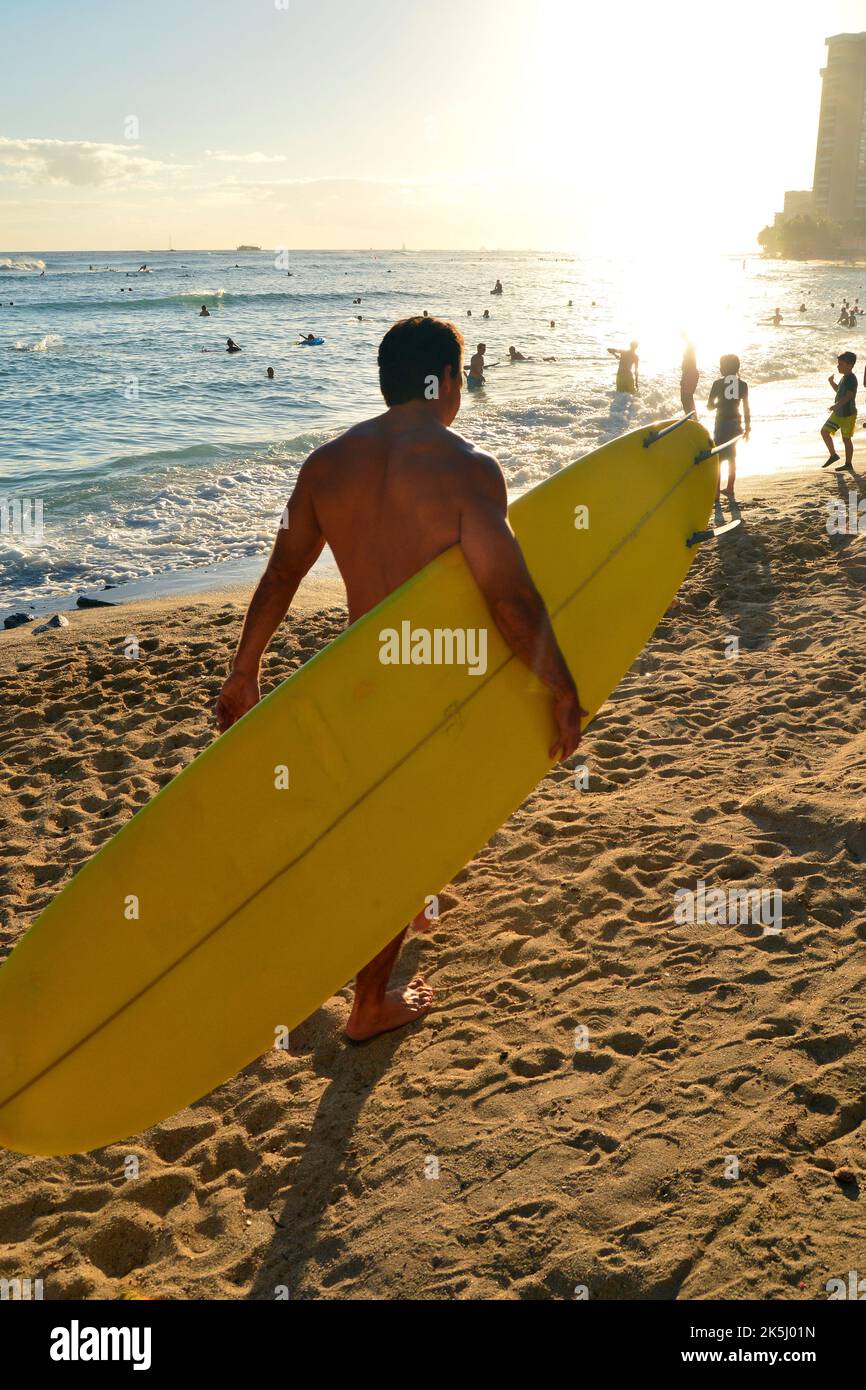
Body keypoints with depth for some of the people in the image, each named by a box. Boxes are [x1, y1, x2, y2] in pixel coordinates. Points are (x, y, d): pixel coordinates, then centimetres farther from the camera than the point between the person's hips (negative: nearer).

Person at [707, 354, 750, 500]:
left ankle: (716, 493, -3)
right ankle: (730, 490, 26)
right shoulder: (742, 384, 0)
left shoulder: (718, 383, -9)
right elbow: (746, 408, 2)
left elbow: (710, 405, -7)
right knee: (732, 457, 20)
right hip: (736, 424, 4)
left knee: (718, 458, 2)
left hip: (722, 424, -4)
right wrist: (748, 427, 11)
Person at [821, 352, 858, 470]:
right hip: (838, 413, 9)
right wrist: (832, 382, 13)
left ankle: (849, 464, 11)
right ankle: (833, 455, 22)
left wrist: (837, 405, -42)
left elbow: (848, 396, -29)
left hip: (848, 414, -9)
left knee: (846, 439, 0)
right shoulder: (844, 378, 11)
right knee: (825, 431, 9)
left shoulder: (851, 379, -19)